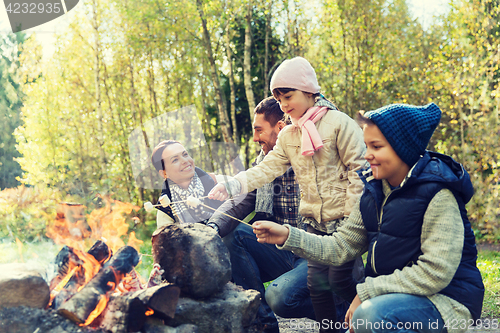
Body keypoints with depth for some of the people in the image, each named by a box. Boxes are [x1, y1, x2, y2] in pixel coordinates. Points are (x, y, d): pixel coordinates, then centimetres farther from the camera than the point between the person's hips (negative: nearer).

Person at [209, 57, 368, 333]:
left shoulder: (338, 122, -8)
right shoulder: (287, 136, 9)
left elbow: (359, 170, -9)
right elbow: (266, 169, -1)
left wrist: (353, 217, -13)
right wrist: (229, 186, -16)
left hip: (344, 219, -5)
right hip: (315, 222, 5)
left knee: (339, 280, -6)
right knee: (316, 283, 3)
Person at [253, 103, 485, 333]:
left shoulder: (437, 194, -18)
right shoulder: (374, 192, 5)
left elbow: (435, 273, -22)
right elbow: (341, 248, 6)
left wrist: (366, 291, -18)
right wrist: (288, 236, -7)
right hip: (392, 297, 8)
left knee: (373, 314, -35)